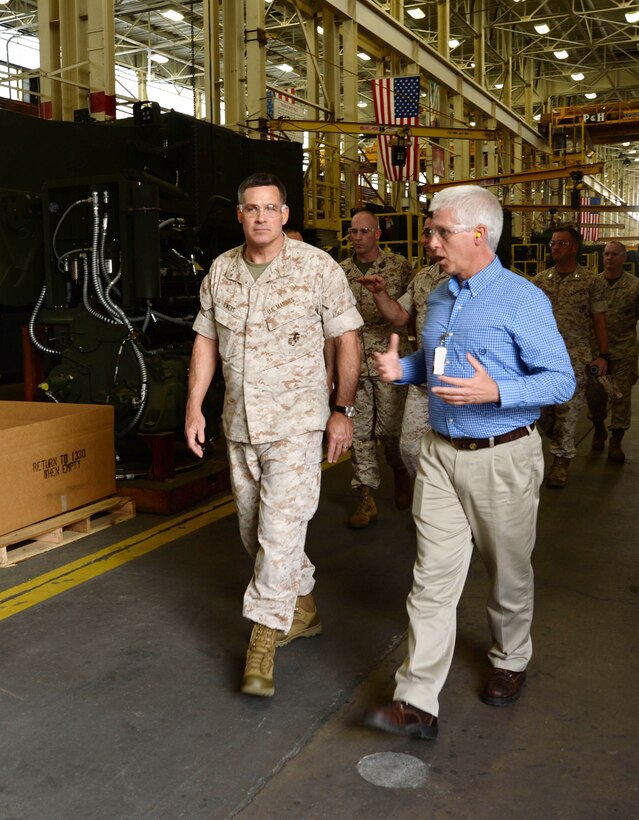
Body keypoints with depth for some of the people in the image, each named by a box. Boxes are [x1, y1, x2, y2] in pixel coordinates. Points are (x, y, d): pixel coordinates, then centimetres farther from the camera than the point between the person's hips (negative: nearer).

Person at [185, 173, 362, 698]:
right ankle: (302, 609, 35)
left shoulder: (317, 267, -7)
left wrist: (343, 410, -7)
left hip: (296, 422, -5)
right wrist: (195, 407, 7)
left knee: (281, 530, -9)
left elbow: (347, 339, -5)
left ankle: (264, 640, 2)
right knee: (254, 528, 14)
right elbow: (206, 340, 12)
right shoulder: (221, 271, 6)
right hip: (239, 420, 6)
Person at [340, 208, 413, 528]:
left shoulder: (399, 266, 2)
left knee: (389, 428, 1)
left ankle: (400, 474, 31)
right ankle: (366, 498, 13)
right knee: (359, 431, 4)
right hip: (352, 363, 3)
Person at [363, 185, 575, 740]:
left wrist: (495, 391, -29)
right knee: (433, 578, 1)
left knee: (509, 573, 14)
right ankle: (417, 703, 3)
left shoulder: (523, 300, -12)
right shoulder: (440, 298, 10)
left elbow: (561, 380, -14)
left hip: (503, 459, -5)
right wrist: (402, 369, 2)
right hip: (440, 454, 5)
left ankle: (511, 662, 40)